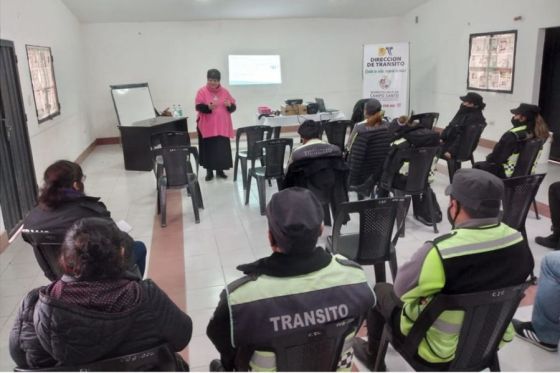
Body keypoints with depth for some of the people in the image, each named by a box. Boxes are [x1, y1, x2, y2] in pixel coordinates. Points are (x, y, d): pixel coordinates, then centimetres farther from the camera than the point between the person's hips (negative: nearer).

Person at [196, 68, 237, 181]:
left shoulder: (225, 91, 8)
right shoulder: (202, 91, -2)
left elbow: (233, 107, 10)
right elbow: (198, 106, -12)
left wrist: (229, 105, -13)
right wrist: (209, 107, -30)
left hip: (222, 126, 3)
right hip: (207, 127, -3)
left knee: (222, 149, 4)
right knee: (209, 149, 1)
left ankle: (220, 170, 17)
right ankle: (209, 171, 12)